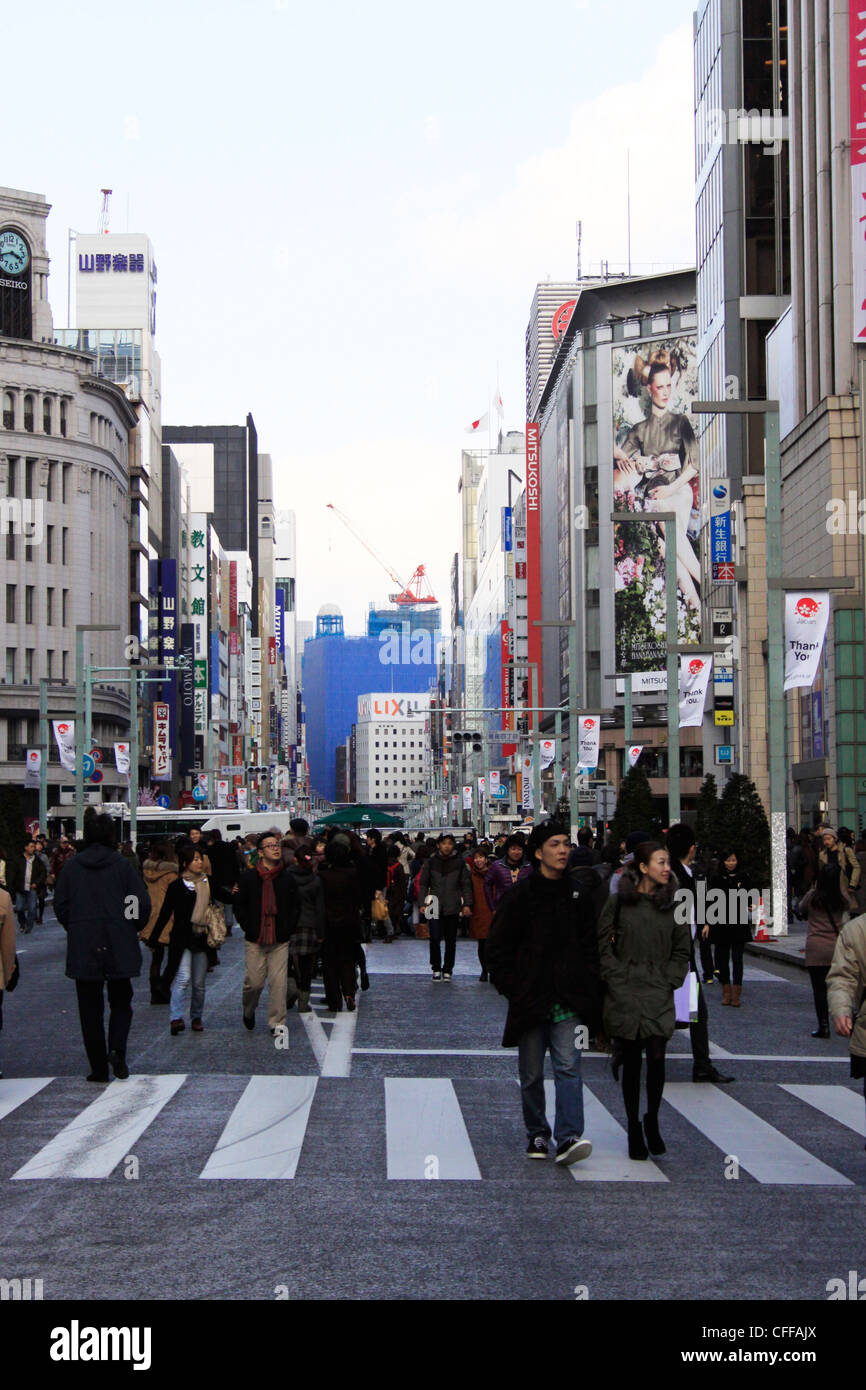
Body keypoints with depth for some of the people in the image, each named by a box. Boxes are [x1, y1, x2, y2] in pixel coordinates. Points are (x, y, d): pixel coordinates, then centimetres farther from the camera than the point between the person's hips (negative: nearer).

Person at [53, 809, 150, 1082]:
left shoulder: (72, 866, 0)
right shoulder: (122, 864, -5)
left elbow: (60, 905, 3)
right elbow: (142, 903, -7)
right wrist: (129, 929, 10)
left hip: (82, 947, 1)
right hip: (119, 947, -1)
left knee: (90, 1007, 8)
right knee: (120, 1001, 14)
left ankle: (99, 1068, 7)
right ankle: (116, 1048, -10)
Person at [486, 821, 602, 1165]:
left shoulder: (578, 895, 8)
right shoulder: (520, 895, -2)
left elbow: (591, 946, 16)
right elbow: (497, 947, 1)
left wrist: (588, 987, 5)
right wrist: (512, 988, -5)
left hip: (569, 1002, 1)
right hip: (530, 1000, -1)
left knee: (568, 1067, -11)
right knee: (532, 1074, 8)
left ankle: (568, 1137, -17)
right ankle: (537, 1135, 22)